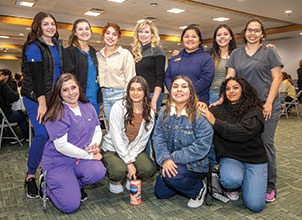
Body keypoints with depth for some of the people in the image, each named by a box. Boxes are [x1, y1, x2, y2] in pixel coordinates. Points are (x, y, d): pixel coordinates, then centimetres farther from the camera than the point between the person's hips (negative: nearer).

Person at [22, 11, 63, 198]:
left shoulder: (58, 46, 15)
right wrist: (42, 102, -19)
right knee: (42, 134, -14)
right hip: (35, 97, -6)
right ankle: (30, 176, 2)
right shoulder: (33, 47, -5)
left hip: (55, 97, 6)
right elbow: (36, 76, -14)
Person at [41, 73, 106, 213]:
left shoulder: (88, 107, 4)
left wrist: (94, 145, -13)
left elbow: (97, 130, 9)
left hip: (82, 158, 5)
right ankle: (46, 183, 18)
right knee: (71, 206, -11)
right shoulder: (56, 115, -16)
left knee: (99, 172, -27)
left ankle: (75, 184, 8)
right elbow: (61, 146, -21)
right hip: (58, 161, -5)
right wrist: (89, 156, -18)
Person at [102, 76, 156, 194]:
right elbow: (116, 136, -18)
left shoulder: (149, 113, -4)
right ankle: (114, 181, 8)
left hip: (134, 150, 3)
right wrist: (128, 162, -21)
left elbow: (142, 141, -4)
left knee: (149, 169, -22)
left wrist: (131, 160, -16)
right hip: (112, 149, -3)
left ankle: (131, 177, 13)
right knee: (120, 170, -31)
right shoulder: (119, 106, -15)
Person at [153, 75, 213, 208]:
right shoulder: (164, 113, -1)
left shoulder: (200, 115, -18)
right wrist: (165, 159, -22)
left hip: (196, 164, -5)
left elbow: (202, 147, -23)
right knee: (160, 192, 3)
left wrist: (173, 157, -22)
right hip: (170, 163, 6)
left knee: (171, 176, -31)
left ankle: (199, 188, 1)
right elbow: (158, 138, -5)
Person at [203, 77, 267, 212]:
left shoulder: (254, 111, -8)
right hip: (229, 157, 1)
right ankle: (233, 187, 6)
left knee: (256, 205, -10)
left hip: (254, 159, 0)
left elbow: (243, 132, -24)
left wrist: (215, 122, -27)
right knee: (230, 180, -33)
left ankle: (244, 178, 20)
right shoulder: (218, 110, 1)